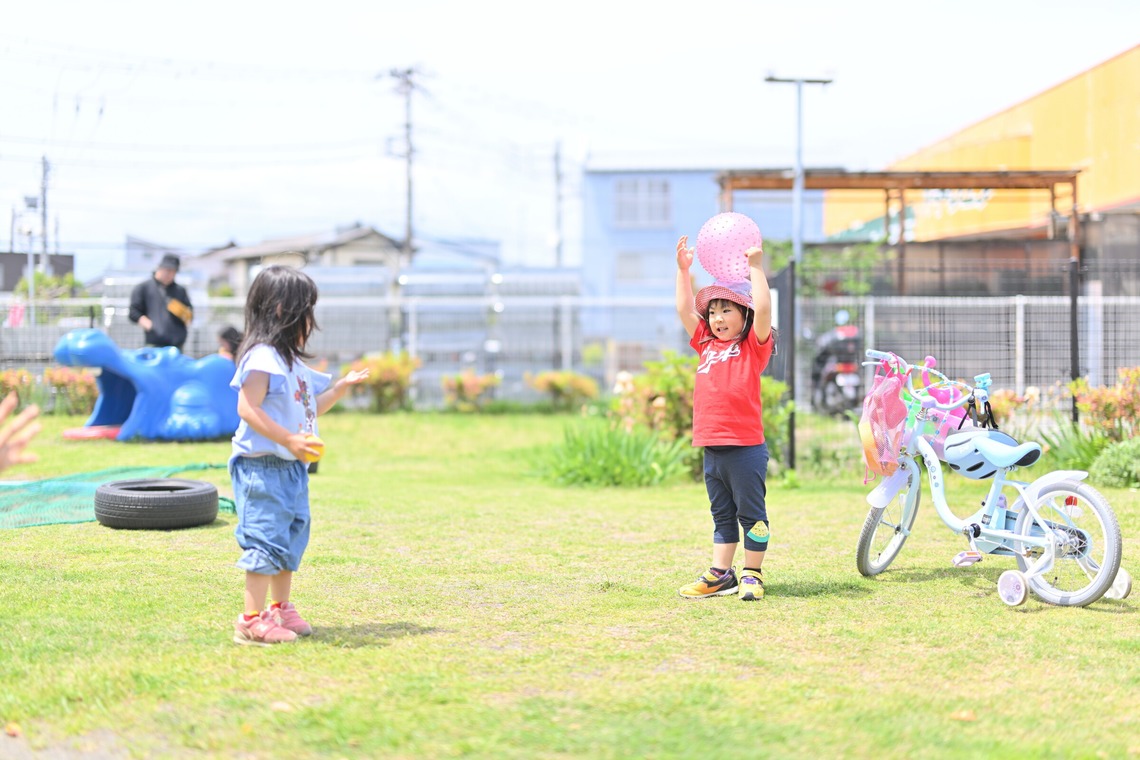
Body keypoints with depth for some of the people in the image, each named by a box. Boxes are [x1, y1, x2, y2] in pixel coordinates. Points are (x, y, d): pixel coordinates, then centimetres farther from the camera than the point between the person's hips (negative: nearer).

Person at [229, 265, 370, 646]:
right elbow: (247, 408, -23)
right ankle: (251, 621, -7)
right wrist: (289, 439, -29)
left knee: (291, 537, 17)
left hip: (292, 467, 10)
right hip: (262, 467, -10)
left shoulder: (293, 363, 17)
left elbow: (311, 408, 26)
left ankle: (280, 609, 29)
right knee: (266, 540, -10)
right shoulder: (262, 358, -16)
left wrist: (341, 387, 14)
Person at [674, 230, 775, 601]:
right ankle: (721, 574, 19)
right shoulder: (707, 345, 14)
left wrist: (756, 268, -16)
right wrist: (683, 270, 12)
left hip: (745, 446, -6)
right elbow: (684, 310, 16)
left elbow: (763, 308, -17)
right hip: (712, 447, 6)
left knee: (751, 514, 3)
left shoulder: (754, 346, -3)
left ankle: (752, 574, 9)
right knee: (722, 515, 14)